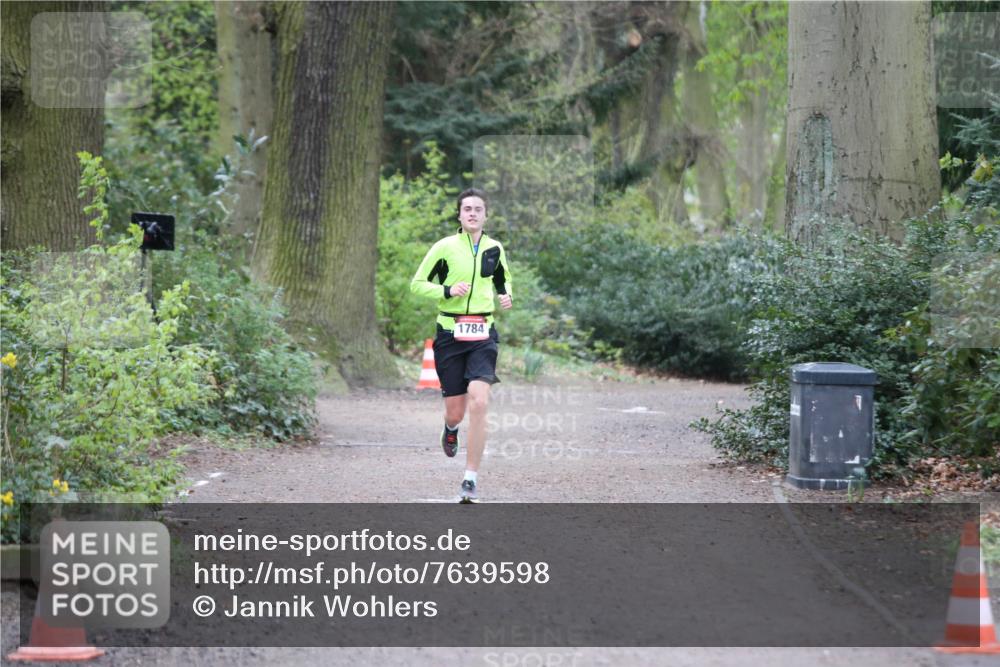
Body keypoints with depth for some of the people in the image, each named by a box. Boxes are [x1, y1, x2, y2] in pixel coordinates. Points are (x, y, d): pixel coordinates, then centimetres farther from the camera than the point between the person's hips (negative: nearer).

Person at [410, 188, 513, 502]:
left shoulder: (495, 249, 8)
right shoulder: (445, 247, -2)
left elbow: (503, 280, 26)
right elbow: (417, 284, 2)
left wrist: (506, 297, 4)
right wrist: (448, 290, -14)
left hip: (483, 335, 1)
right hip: (450, 333, -1)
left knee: (479, 404, -17)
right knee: (456, 412, 2)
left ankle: (471, 479, -10)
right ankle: (450, 429, 43)